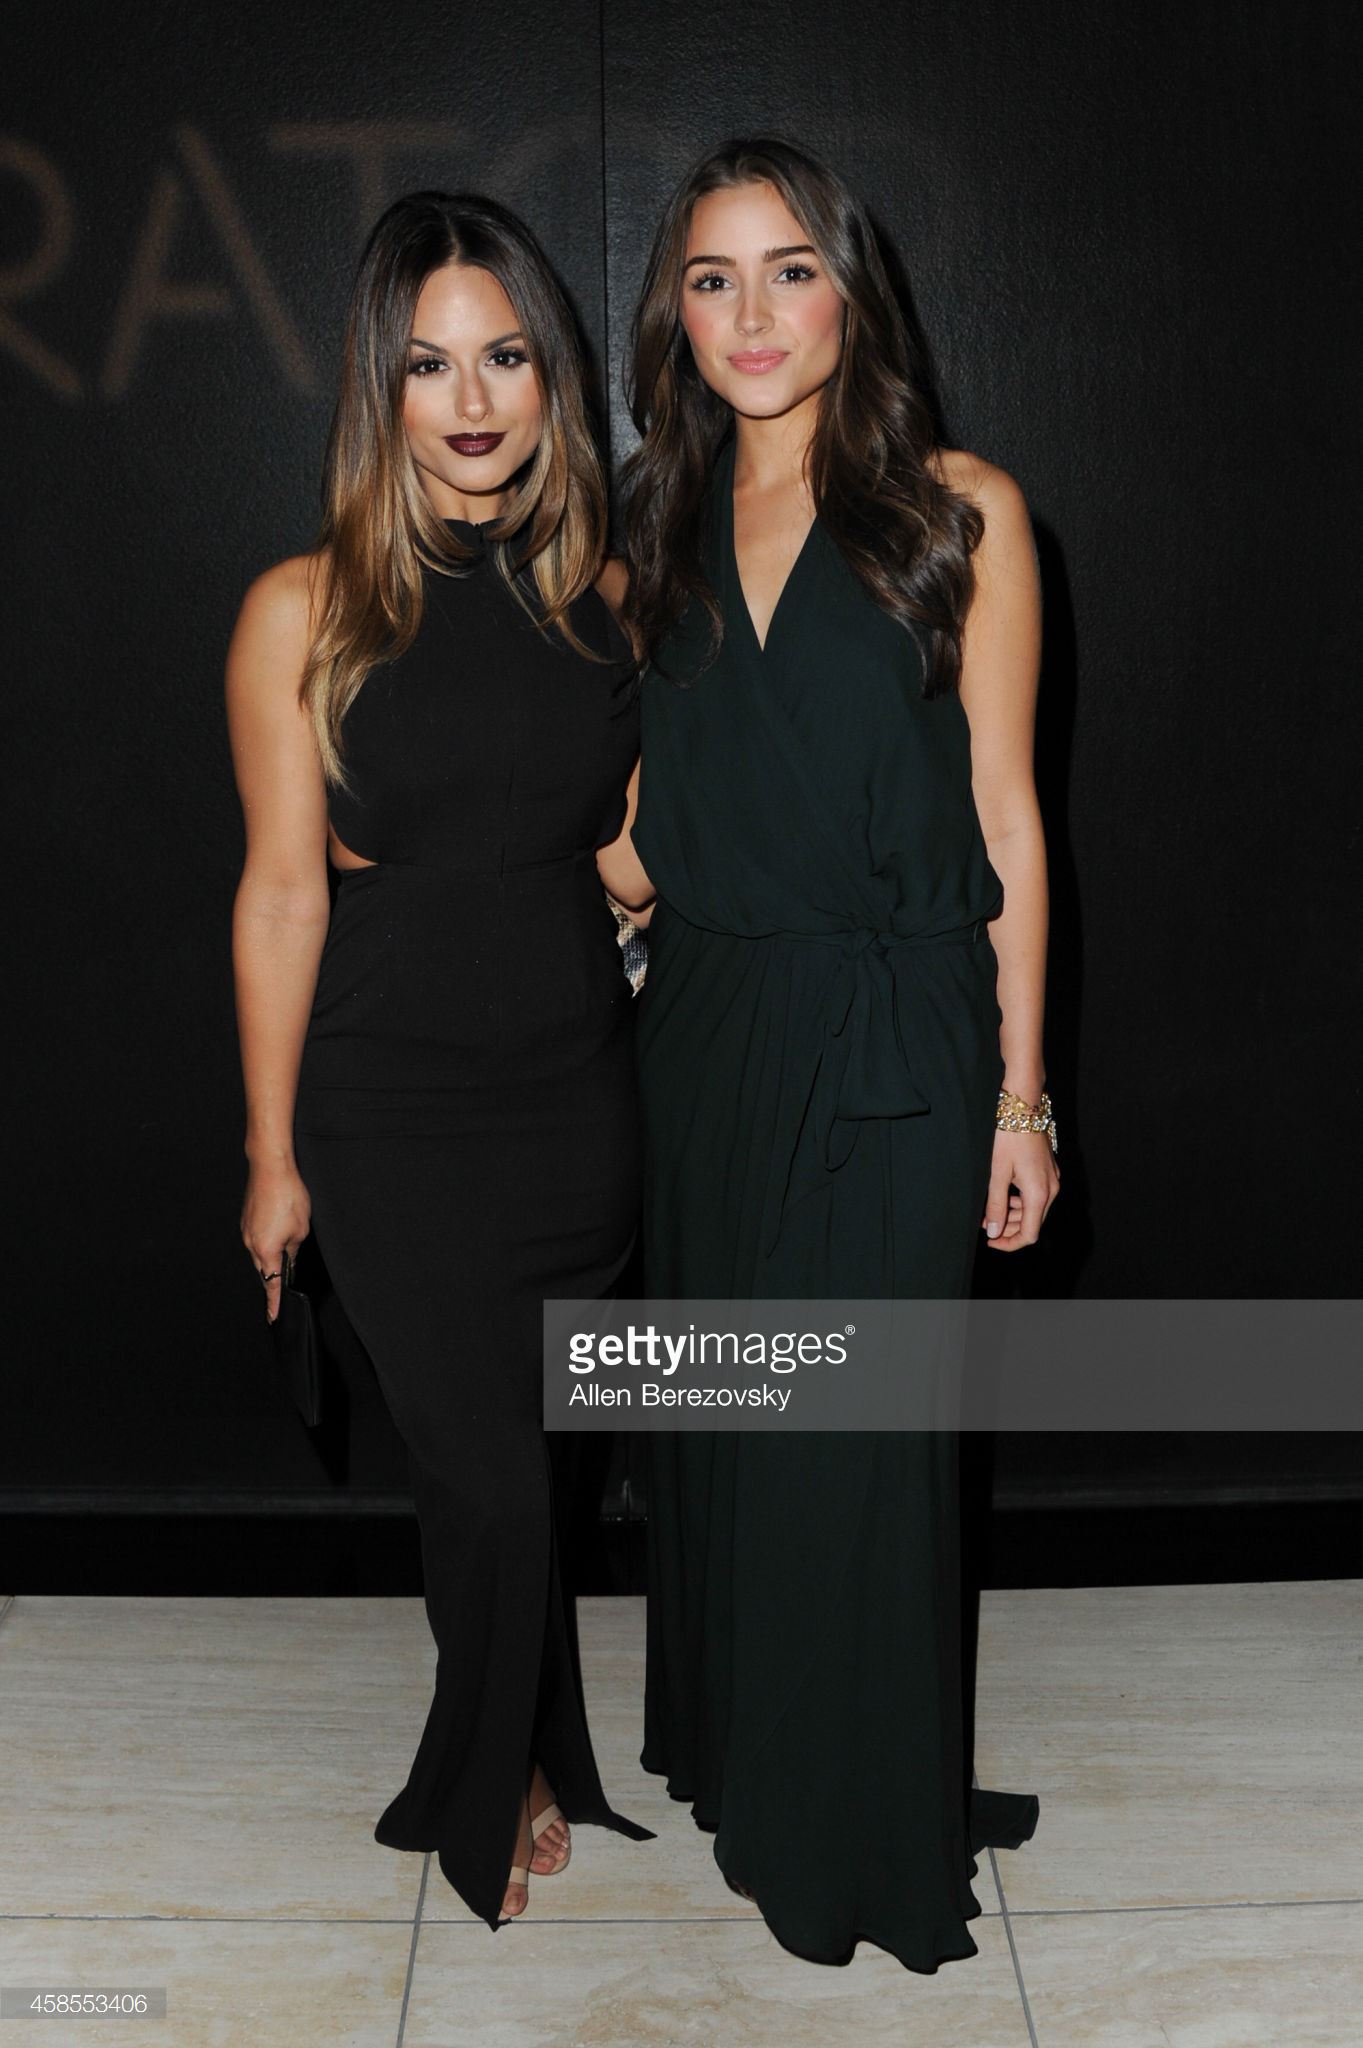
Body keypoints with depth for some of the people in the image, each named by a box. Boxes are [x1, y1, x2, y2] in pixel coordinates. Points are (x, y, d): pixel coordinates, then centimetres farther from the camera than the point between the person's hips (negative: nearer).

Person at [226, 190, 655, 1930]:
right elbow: (283, 890, -6)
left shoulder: (606, 590, 2)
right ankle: (497, 1787, 34)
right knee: (485, 1471, 5)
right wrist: (272, 1158, -3)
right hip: (394, 1113, -3)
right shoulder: (306, 612, -8)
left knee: (569, 1446, 14)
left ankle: (531, 1750, 41)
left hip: (581, 1088, 3)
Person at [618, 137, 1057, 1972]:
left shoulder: (960, 511, -4)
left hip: (890, 1045, -4)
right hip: (708, 1030, 5)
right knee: (724, 1421, 15)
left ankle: (874, 1835, 27)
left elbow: (1004, 822, -4)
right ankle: (744, 1760, 37)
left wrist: (1023, 1096, -5)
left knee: (861, 1440, 4)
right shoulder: (665, 524, 9)